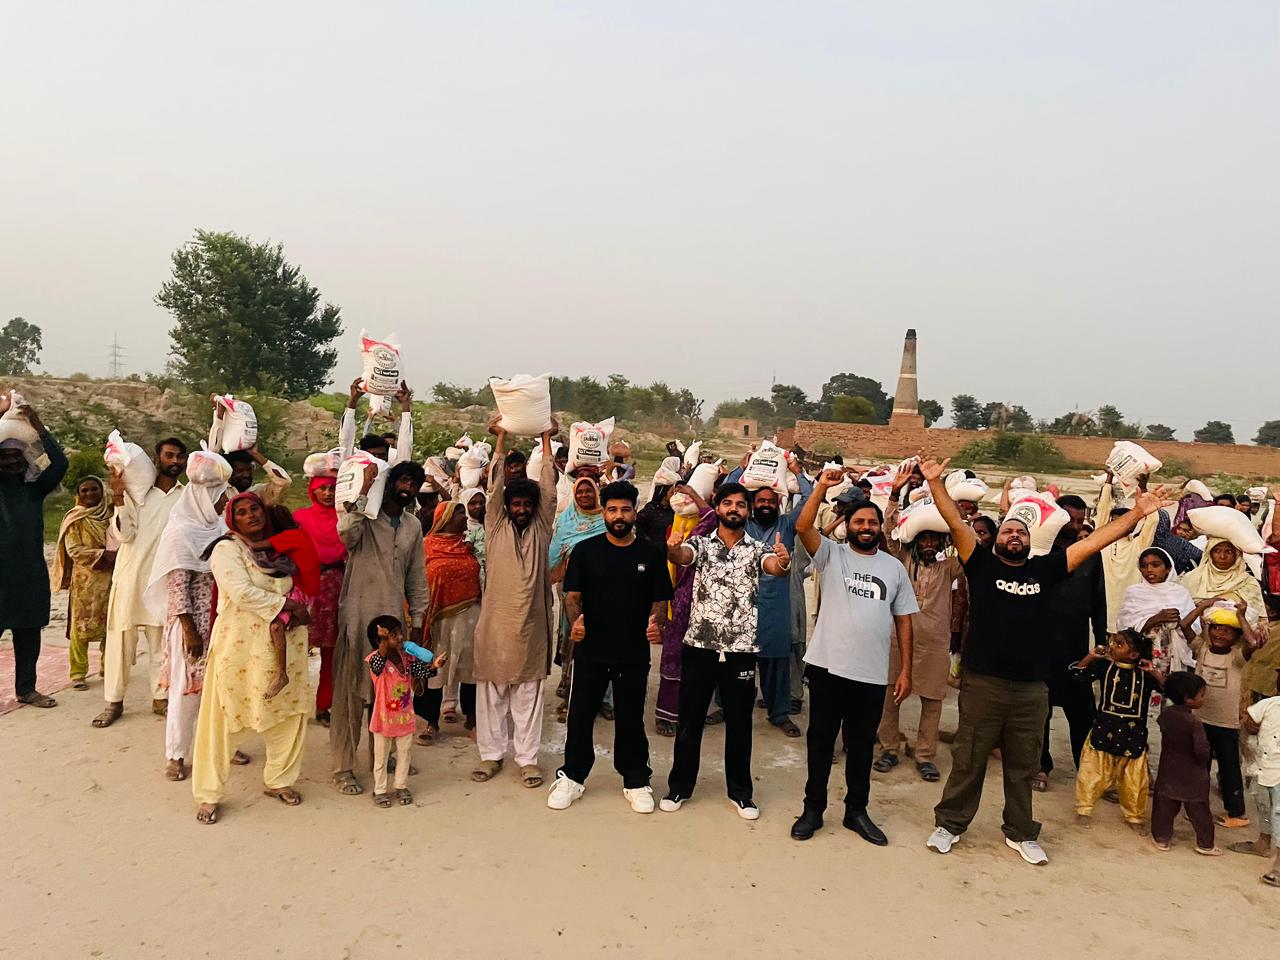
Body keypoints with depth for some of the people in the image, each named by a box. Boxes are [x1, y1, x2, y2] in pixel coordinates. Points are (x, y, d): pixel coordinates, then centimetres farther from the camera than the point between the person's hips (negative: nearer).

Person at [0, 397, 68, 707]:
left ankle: (26, 688, 20)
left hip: (31, 573, 3)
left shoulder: (34, 489, 8)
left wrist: (38, 427, -9)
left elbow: (60, 464, -5)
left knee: (29, 633, 10)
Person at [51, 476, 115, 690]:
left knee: (110, 624, 8)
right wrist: (103, 555, -18)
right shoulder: (75, 519, 0)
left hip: (110, 578, 4)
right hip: (85, 580, -4)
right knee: (81, 625, -3)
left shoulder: (111, 514, 11)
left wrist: (117, 555, -3)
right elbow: (74, 550, -8)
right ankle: (78, 673, 3)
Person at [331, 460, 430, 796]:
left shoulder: (413, 526, 12)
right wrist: (365, 487, -29)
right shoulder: (364, 514, -4)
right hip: (357, 615, -5)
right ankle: (343, 768, 10)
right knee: (350, 691, 0)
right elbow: (347, 532, -29)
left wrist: (417, 622, 12)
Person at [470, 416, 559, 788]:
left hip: (531, 625, 0)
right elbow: (495, 486, -3)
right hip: (495, 623, 0)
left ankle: (527, 757, 17)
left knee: (528, 695, 8)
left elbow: (549, 488, 1)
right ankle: (491, 754, 21)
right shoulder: (496, 527, 3)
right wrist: (501, 438, -5)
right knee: (491, 692, 9)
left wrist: (546, 440, 1)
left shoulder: (541, 528, 5)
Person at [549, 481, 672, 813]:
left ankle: (636, 781, 25)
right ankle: (571, 777, 25)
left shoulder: (651, 554, 2)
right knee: (580, 716, 8)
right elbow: (572, 594, 1)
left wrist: (656, 621, -15)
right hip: (590, 649, 0)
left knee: (631, 719, 10)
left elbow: (660, 599, 6)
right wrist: (575, 619, -19)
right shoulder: (585, 550, 1)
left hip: (634, 652, 0)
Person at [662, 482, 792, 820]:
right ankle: (680, 786, 24)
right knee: (690, 719, 10)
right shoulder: (700, 543, 2)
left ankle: (740, 792, 25)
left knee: (739, 722, 10)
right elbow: (681, 556, -19)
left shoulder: (758, 549, 3)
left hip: (741, 649, 0)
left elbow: (775, 567, -18)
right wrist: (672, 549, -44)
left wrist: (784, 561, -43)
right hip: (699, 645, 0)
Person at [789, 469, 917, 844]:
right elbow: (802, 527, -18)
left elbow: (903, 621, 8)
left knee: (862, 745, 14)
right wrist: (823, 487, -25)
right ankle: (813, 809, 23)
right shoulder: (832, 553, 0)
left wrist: (906, 670, 4)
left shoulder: (894, 567, 7)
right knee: (820, 740, 10)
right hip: (827, 666, -2)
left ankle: (856, 811, 29)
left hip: (872, 673, 2)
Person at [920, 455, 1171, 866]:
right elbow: (956, 523, -9)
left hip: (1031, 689, 3)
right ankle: (949, 824, 23)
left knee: (1023, 767, 16)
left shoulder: (1045, 568, 7)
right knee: (968, 762, 8)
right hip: (982, 683, -2)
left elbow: (1094, 541, 7)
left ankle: (1021, 833, 32)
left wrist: (1137, 513, 4)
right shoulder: (982, 564, 1)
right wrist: (935, 482, -19)